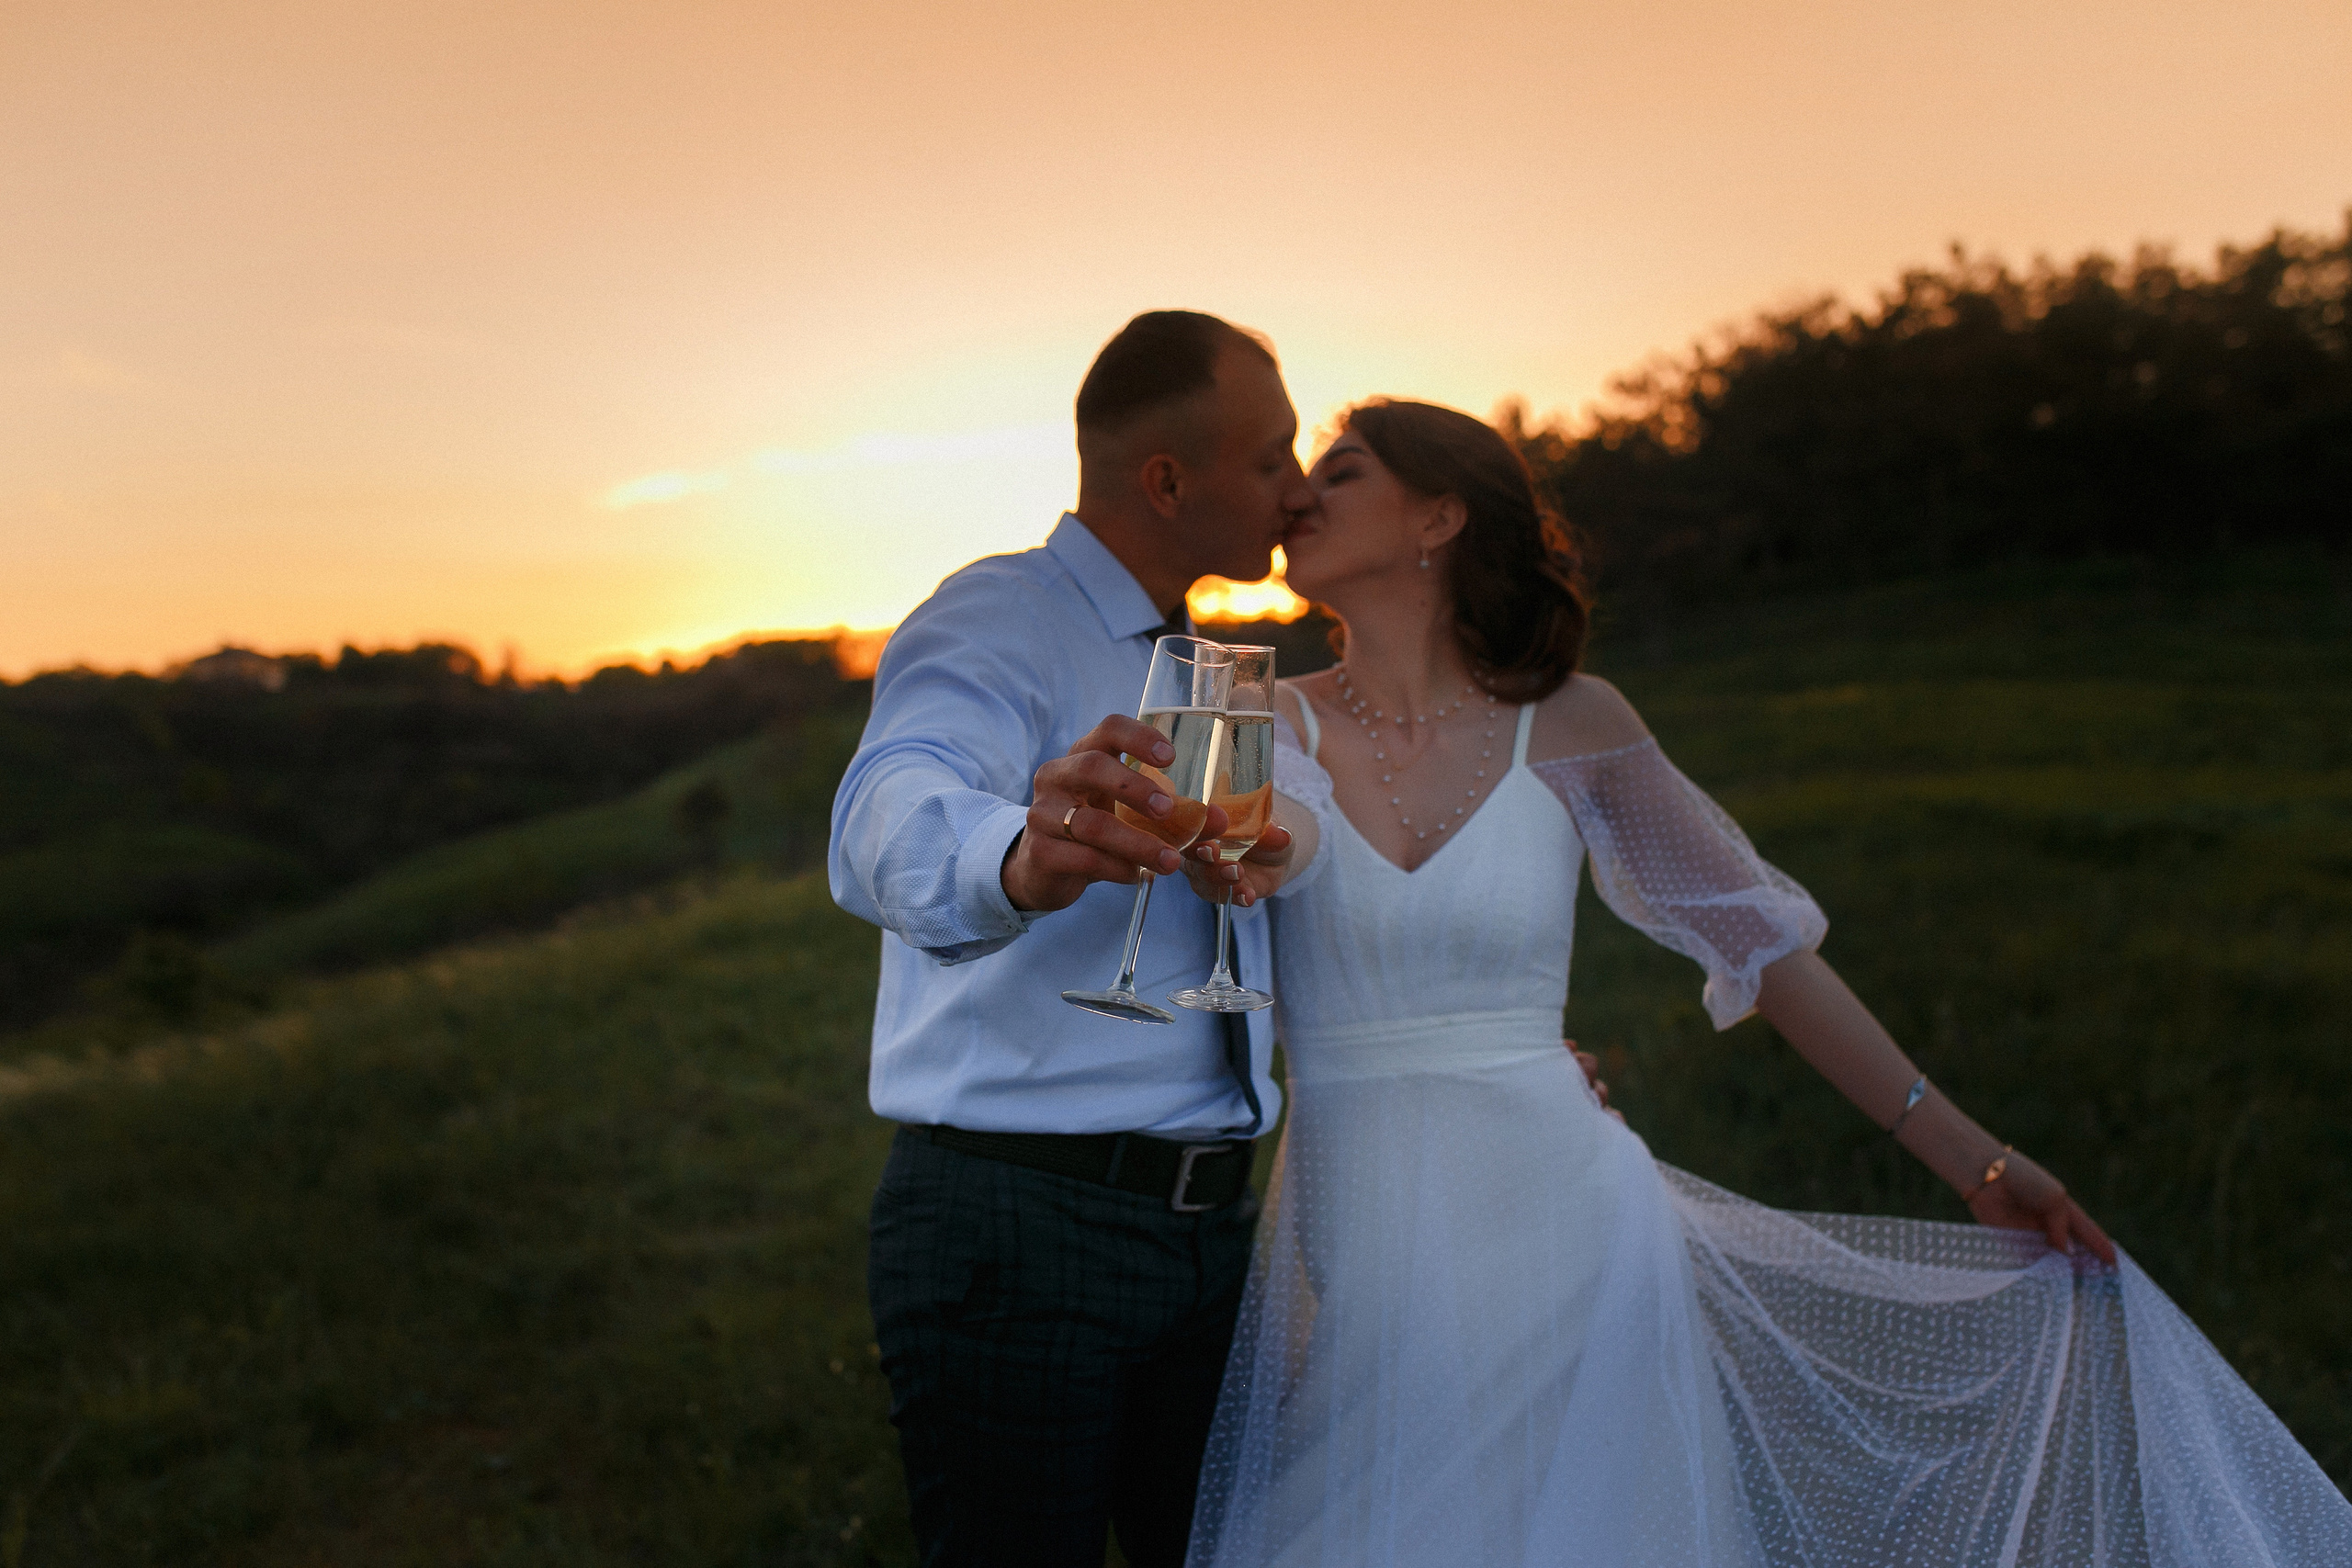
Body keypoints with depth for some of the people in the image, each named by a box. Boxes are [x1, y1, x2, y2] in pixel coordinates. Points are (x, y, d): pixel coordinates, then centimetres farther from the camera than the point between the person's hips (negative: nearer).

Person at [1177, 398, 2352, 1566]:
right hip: (1357, 1283, 1)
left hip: (1567, 1255, 0)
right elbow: (1267, 839, -19)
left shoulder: (1572, 727, 1)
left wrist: (1976, 1161, 7)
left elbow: (1760, 939, 5)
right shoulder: (1273, 724, 3)